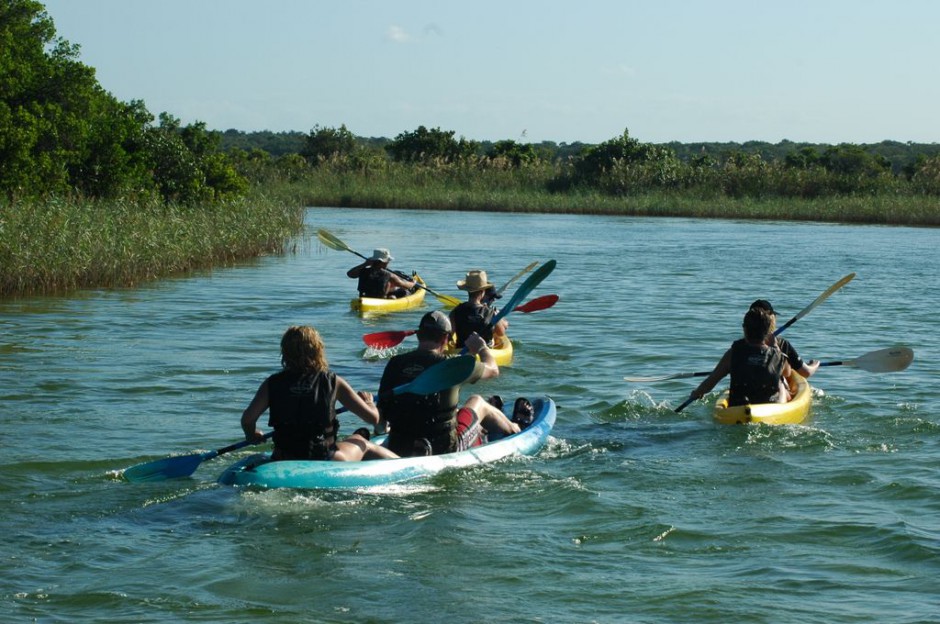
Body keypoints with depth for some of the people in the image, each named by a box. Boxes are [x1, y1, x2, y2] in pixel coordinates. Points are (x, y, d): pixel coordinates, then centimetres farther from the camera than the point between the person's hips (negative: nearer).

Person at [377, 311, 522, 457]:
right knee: (477, 401, 26)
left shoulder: (394, 364, -4)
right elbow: (493, 370, 5)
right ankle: (513, 431, 53)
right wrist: (482, 348, 26)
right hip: (446, 450, -4)